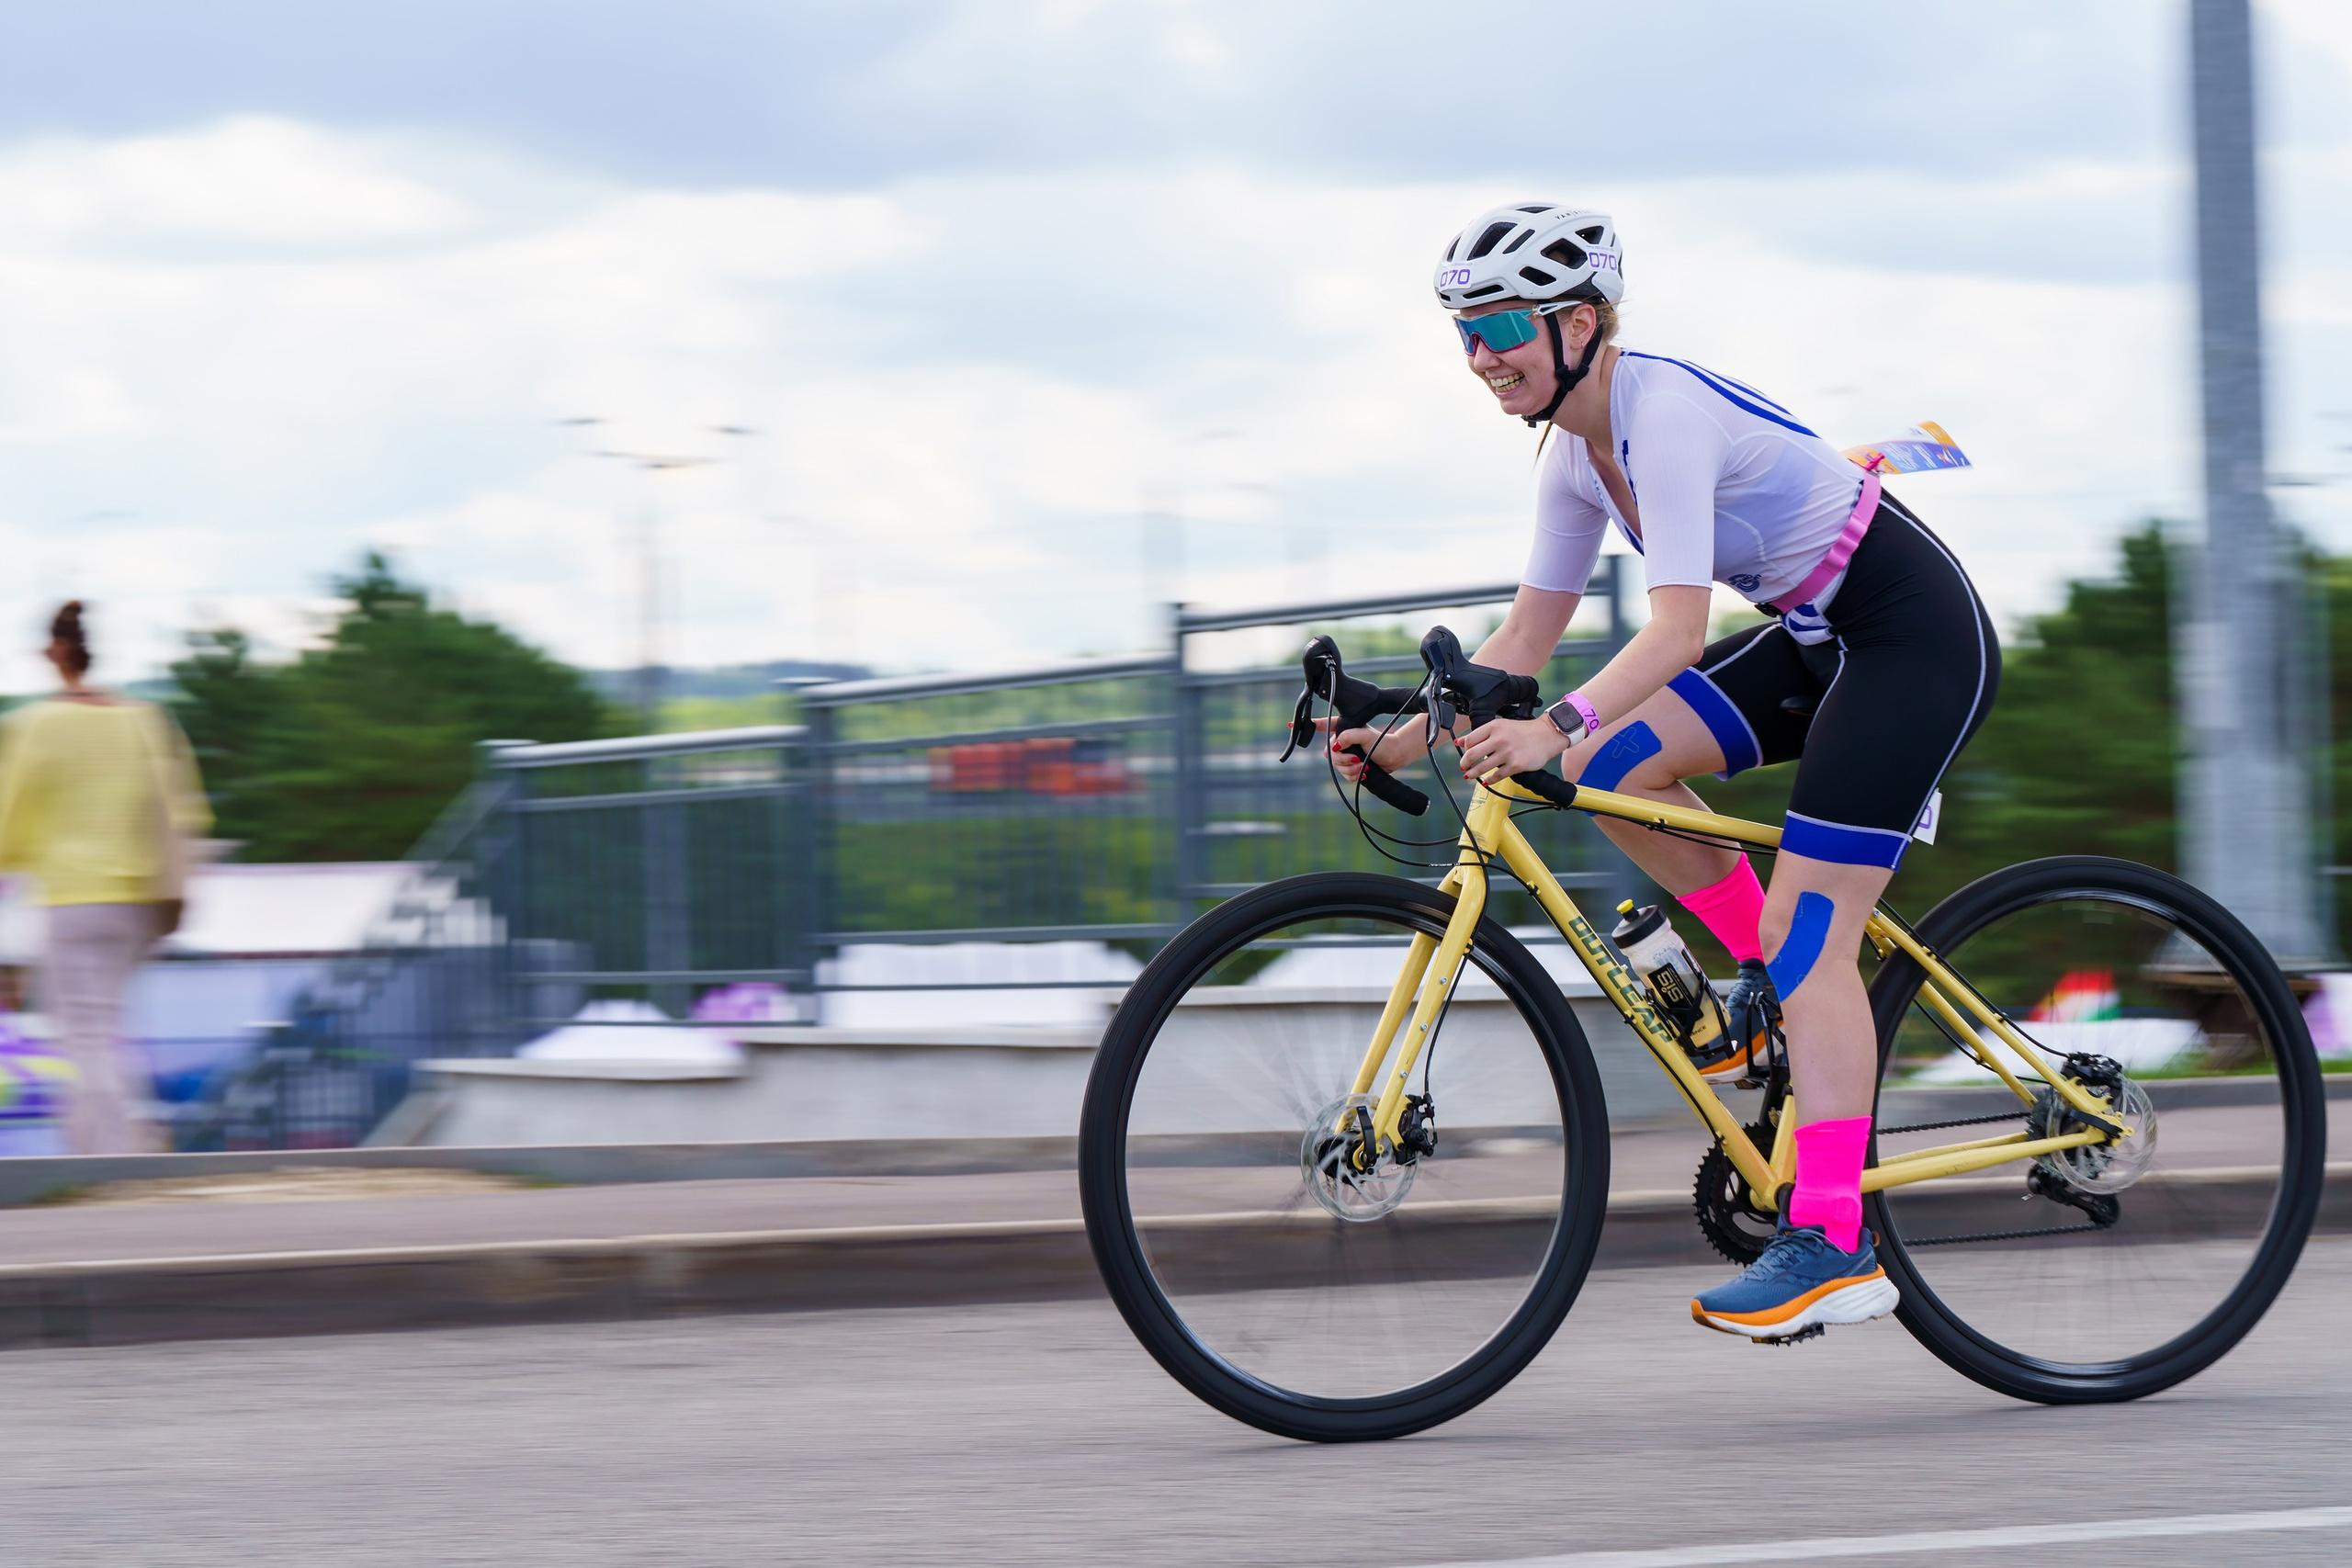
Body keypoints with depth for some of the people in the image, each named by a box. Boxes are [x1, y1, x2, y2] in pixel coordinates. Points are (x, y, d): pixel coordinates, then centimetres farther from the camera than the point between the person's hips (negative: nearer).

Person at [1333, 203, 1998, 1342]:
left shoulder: (1665, 410, -23)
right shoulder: (1577, 448, 4)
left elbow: (1678, 626, -33)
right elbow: (1529, 633, 7)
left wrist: (1556, 730, -44)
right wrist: (1406, 736, -3)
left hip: (1916, 637, -9)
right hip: (1822, 638, 9)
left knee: (1804, 933, -15)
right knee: (1615, 767, -5)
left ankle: (1832, 1248, -17)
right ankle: (1772, 989, 10)